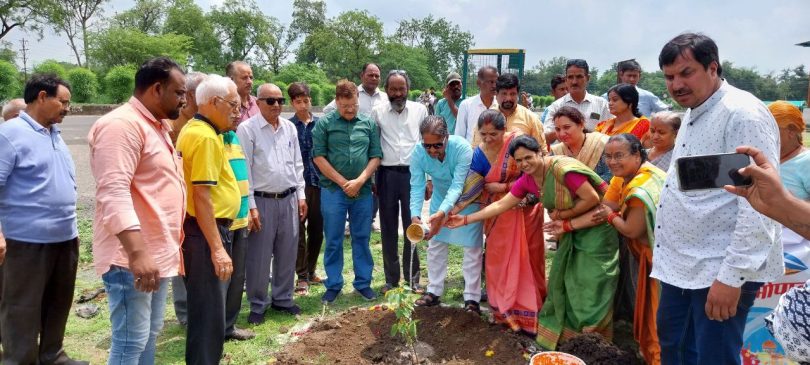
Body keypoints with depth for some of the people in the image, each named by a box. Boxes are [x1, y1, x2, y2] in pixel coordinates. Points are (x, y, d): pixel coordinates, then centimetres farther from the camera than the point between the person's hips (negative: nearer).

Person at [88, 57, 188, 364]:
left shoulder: (158, 126, 16)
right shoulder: (121, 125, -15)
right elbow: (114, 193, -26)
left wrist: (171, 246, 24)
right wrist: (137, 252, -33)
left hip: (159, 253, 10)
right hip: (132, 258, -10)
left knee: (149, 335, 18)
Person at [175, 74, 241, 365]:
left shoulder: (193, 129, 14)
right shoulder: (206, 137, -18)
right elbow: (202, 196, -24)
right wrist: (217, 248, -24)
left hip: (201, 229, 11)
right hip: (206, 232, -11)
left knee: (205, 308, 21)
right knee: (209, 313, -1)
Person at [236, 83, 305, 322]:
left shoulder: (290, 127, 8)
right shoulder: (247, 129, -8)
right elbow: (243, 169, -10)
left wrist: (301, 195, 8)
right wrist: (250, 205, -13)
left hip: (289, 199, 5)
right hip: (262, 201, -5)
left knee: (287, 253, 13)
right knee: (259, 256, 4)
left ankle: (283, 298, 29)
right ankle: (258, 305, 19)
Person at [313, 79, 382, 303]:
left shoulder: (369, 123, 5)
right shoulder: (325, 123, -1)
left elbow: (376, 156, 3)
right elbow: (318, 157, -5)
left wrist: (359, 181, -9)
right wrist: (343, 182, -8)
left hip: (363, 191, 2)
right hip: (333, 190, -1)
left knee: (361, 238, 10)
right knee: (333, 241, 5)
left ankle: (363, 283, 22)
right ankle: (333, 285, 17)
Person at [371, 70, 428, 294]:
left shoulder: (420, 110, 5)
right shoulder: (377, 112, 3)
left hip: (413, 174, 0)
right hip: (386, 175, 0)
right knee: (388, 228, 7)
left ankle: (412, 278, 16)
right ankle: (391, 278, 18)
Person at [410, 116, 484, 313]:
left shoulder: (462, 148, -35)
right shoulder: (418, 153, -25)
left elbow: (457, 186, -39)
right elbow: (417, 187, -25)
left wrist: (441, 214, -53)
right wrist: (415, 216, -42)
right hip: (440, 200, 4)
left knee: (473, 248, 0)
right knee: (435, 245, 11)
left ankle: (472, 297, 10)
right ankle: (434, 291, 25)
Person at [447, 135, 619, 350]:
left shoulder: (562, 168, -27)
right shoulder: (527, 181, -3)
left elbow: (592, 199, -25)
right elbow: (500, 205, 1)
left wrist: (562, 215, -15)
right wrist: (466, 219, -2)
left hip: (596, 229, -8)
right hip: (572, 230, 8)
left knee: (590, 286, -4)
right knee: (561, 282, 11)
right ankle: (561, 334, 27)